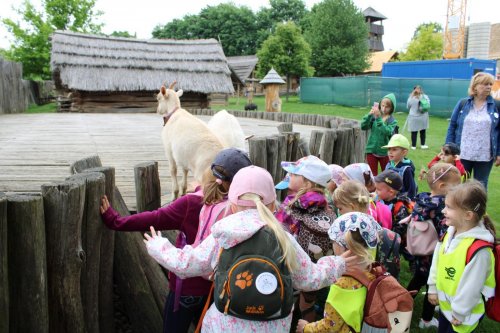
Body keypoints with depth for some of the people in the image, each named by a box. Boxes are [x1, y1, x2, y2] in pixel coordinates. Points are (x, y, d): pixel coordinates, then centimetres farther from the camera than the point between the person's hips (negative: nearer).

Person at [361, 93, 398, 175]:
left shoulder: (393, 121, -7)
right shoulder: (374, 117, -1)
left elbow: (387, 132, -25)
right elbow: (363, 127, -10)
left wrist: (379, 118, -31)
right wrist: (369, 115, -24)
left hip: (384, 152, -2)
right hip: (371, 150, 2)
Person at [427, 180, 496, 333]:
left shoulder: (479, 250, -31)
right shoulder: (450, 233, -6)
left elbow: (470, 287, -24)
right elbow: (436, 260, 5)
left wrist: (459, 313, -15)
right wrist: (433, 288, 9)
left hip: (463, 314, -7)